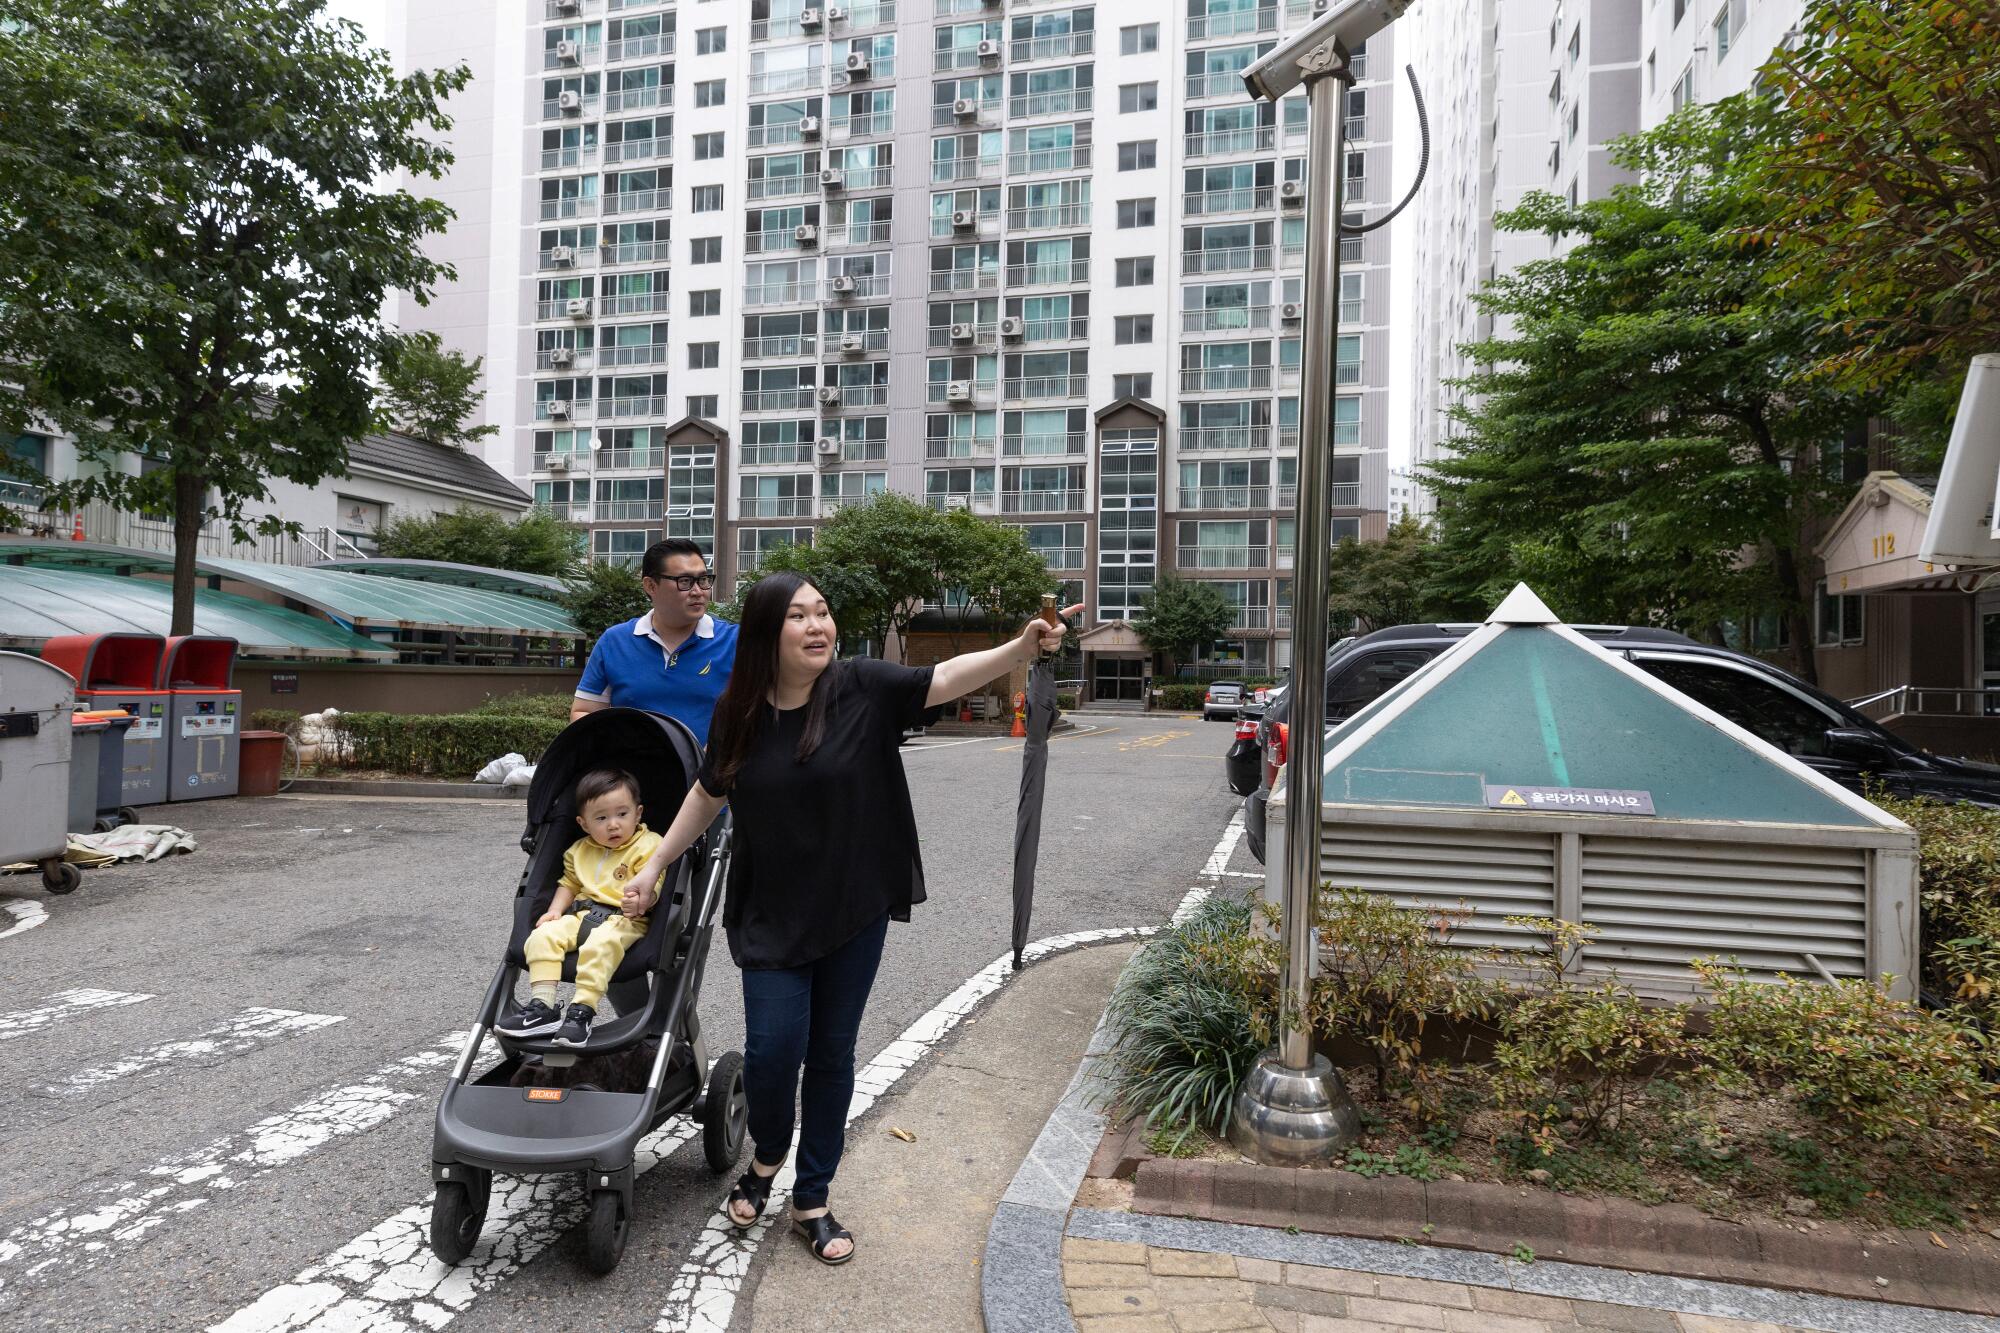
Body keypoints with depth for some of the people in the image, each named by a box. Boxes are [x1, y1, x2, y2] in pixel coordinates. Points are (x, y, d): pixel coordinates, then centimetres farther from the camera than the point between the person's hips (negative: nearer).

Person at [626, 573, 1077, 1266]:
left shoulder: (862, 686, -12)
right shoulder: (739, 713, -5)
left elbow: (943, 679, -24)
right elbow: (708, 792, 10)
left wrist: (1019, 649, -41)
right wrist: (656, 863, 15)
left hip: (854, 911, 0)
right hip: (770, 915, 1)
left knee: (832, 1054, 9)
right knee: (773, 1046, -5)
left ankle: (812, 1201, 27)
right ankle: (767, 1156, 29)